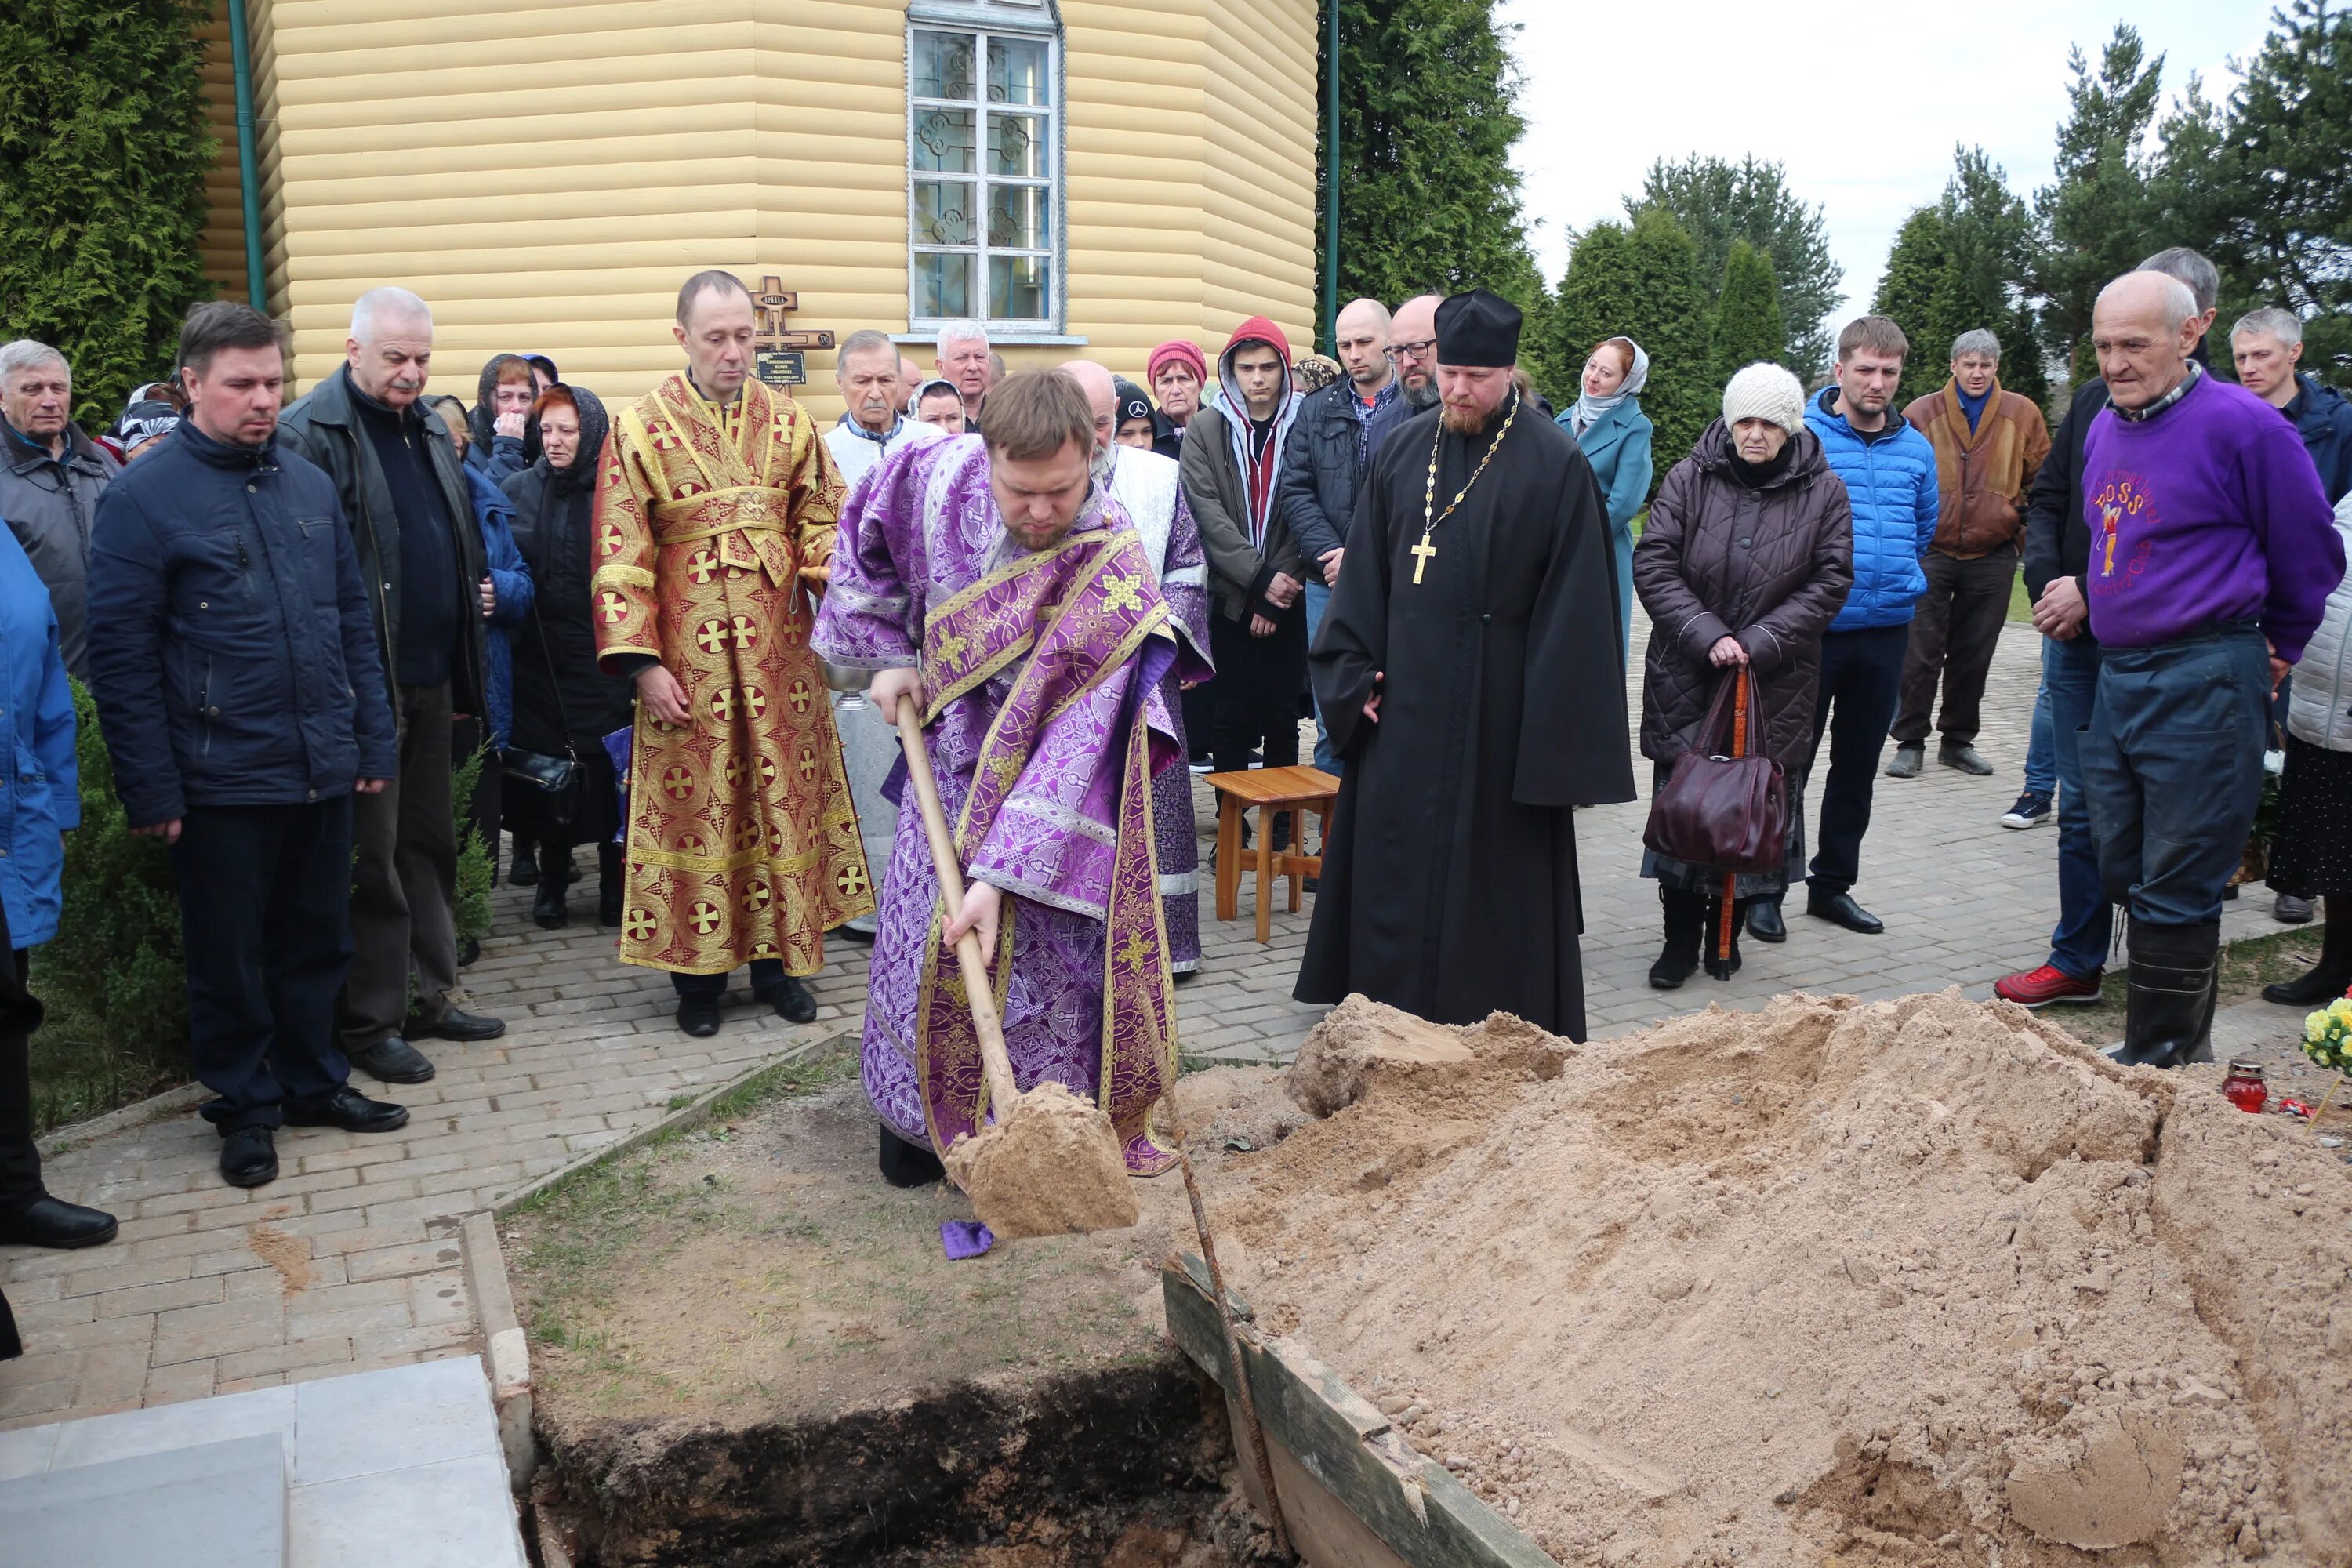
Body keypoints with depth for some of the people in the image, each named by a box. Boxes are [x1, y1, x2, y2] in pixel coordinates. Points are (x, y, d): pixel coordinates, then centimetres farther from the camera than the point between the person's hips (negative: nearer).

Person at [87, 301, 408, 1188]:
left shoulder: (311, 484, 7)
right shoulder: (142, 500, -8)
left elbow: (354, 621, 12)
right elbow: (122, 659, -9)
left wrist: (374, 741, 9)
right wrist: (152, 791, -11)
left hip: (325, 772, 5)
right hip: (221, 782, -4)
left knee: (316, 940, 16)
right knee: (227, 954, 10)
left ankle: (312, 1081, 33)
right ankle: (244, 1105, 26)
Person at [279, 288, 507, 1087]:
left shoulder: (431, 428, 13)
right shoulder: (308, 434, -11)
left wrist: (476, 590, 12)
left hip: (431, 676, 8)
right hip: (363, 682, -7)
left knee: (430, 841, 15)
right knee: (371, 856, 1)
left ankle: (432, 995, 27)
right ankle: (372, 1022, 12)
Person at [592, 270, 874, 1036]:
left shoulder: (786, 419, 7)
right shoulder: (641, 427, -2)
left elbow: (819, 516, 10)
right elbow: (620, 557, -4)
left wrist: (831, 573, -13)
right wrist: (643, 663, -10)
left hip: (779, 644, 3)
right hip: (688, 650, -3)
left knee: (783, 793, 7)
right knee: (694, 798, 3)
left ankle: (778, 958, 20)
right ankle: (698, 971, 15)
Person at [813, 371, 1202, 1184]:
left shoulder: (1115, 570, -32)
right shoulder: (939, 476, -21)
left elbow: (1075, 742, -33)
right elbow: (866, 541, 4)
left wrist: (1002, 873, -36)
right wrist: (890, 654, -1)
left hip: (1053, 777, -3)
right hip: (953, 759, 3)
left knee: (1052, 948, -2)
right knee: (922, 945, 7)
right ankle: (916, 1118, 26)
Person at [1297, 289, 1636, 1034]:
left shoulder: (1555, 464, -7)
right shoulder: (1403, 450, 6)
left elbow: (1572, 607, -9)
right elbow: (1364, 573, 11)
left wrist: (1554, 734, -11)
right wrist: (1357, 673, 2)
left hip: (1498, 714, -4)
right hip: (1404, 705, 4)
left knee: (1492, 873, 5)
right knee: (1394, 866, 10)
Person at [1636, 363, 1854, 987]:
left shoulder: (1824, 492, 0)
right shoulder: (1689, 479, -1)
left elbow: (1830, 582, -2)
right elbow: (1653, 566, -5)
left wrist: (1758, 643, -12)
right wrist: (1707, 636, -15)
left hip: (1777, 683, 0)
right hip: (1686, 676, 0)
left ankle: (1726, 934, 21)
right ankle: (1681, 938, 12)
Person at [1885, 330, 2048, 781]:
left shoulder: (2022, 415, 5)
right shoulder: (1921, 413, 1)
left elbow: (2042, 479, 14)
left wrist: (2025, 522, 6)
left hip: (1993, 556, 2)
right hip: (1931, 553, -2)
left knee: (1974, 656, 9)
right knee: (1921, 654, -1)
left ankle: (1958, 740, 21)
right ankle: (1910, 741, 9)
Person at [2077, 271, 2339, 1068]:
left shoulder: (2241, 424, -12)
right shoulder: (2104, 428, 10)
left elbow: (2309, 556, -2)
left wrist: (2277, 648, 10)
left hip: (2203, 686, -8)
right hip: (2117, 677, 8)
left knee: (2175, 887, -1)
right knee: (2123, 872, 13)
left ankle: (2157, 1057, 10)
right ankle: (2186, 1040, 28)